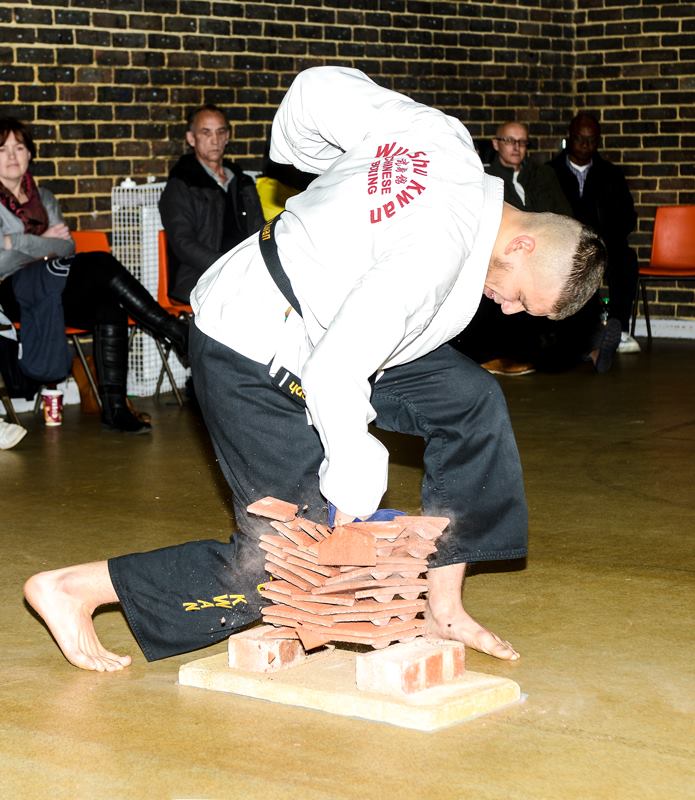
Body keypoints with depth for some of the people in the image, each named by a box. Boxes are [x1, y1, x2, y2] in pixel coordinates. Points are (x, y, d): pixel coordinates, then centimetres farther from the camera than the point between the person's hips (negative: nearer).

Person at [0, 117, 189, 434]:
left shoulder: (43, 197, 22)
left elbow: (68, 247, 9)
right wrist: (45, 242, -1)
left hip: (53, 294, 6)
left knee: (110, 308, -26)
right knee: (101, 264, -28)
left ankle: (114, 407, -31)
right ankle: (175, 333, -24)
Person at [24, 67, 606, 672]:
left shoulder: (444, 137, -6)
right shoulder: (437, 253, -30)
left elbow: (322, 90, 3)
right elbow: (334, 375, -31)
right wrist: (354, 499, -21)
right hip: (254, 361, -10)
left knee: (473, 402, 6)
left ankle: (444, 606, 13)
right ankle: (75, 589, -1)